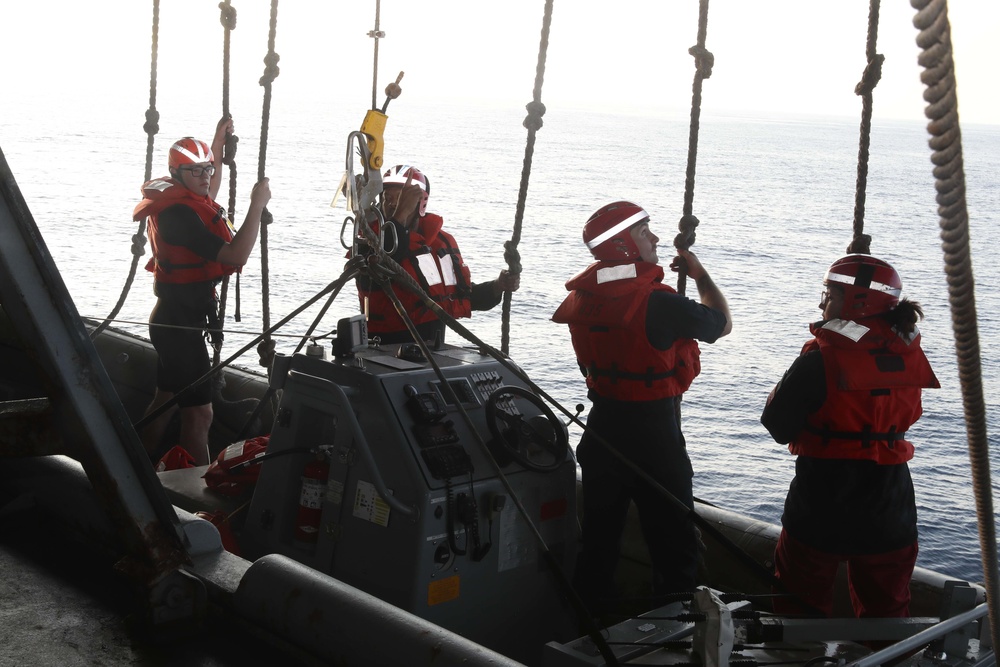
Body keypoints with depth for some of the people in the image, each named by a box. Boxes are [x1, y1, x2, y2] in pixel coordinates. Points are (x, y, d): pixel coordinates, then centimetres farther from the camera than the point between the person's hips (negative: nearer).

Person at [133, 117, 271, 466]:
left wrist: (219, 141, 33)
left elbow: (209, 190, 33)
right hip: (181, 323, -11)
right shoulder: (179, 212, -22)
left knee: (166, 398, 22)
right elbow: (235, 256, -29)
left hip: (170, 319, 11)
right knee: (199, 412, -10)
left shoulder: (178, 201, 8)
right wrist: (257, 205, -22)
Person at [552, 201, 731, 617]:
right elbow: (722, 324, -5)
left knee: (599, 534, 18)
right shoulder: (658, 302, -20)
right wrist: (700, 274, 9)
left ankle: (590, 621, 28)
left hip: (602, 427, 7)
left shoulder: (583, 296, -1)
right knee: (673, 540, 5)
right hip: (653, 431, -7)